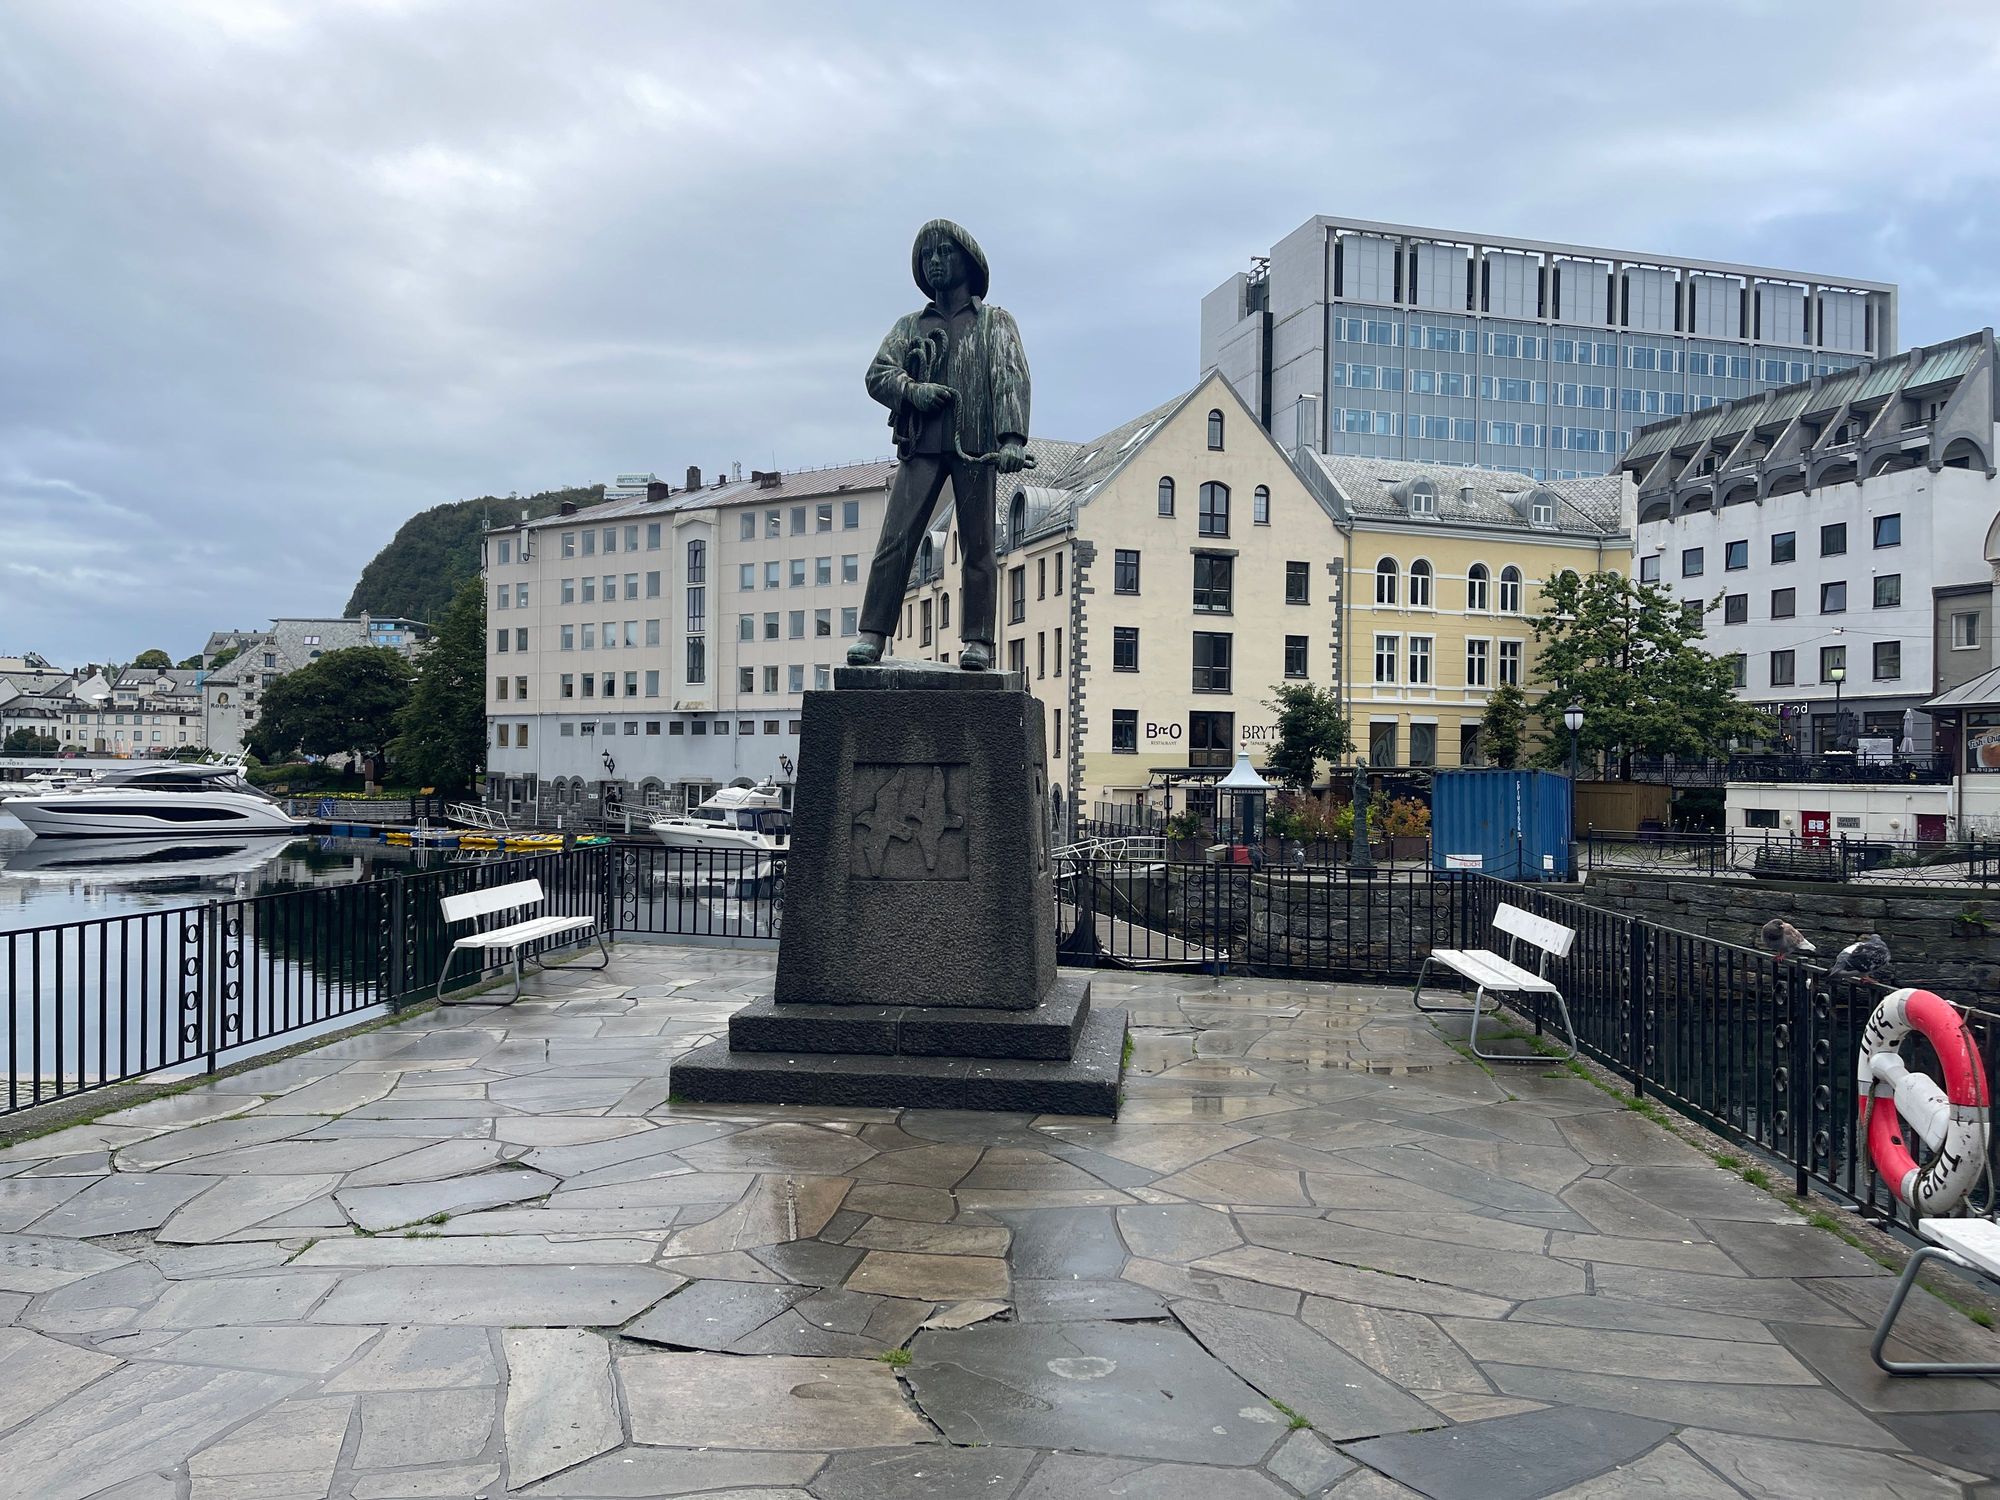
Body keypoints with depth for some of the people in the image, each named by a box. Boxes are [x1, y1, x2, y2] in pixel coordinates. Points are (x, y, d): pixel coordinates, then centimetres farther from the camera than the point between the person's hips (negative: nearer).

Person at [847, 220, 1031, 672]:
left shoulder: (995, 322, 15)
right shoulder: (911, 326, 22)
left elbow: (1012, 379, 1)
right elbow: (878, 374, 11)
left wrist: (1012, 438, -16)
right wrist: (912, 390, -11)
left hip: (975, 446, -2)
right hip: (922, 445, 2)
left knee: (977, 545, -5)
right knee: (895, 540, -9)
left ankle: (976, 640, -3)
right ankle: (872, 634, -10)